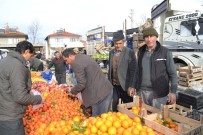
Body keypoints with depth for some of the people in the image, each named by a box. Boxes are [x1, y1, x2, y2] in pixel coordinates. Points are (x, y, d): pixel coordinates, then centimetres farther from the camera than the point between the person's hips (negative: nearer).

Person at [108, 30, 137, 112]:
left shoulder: (130, 52, -9)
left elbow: (133, 71, -12)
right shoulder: (111, 52, 8)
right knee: (114, 107, 14)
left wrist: (131, 86, -17)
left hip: (125, 86, -4)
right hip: (113, 85, 5)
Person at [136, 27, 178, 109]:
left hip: (159, 93, -4)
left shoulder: (165, 52, -6)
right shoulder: (141, 51, 5)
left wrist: (173, 92, -11)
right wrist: (135, 87, 10)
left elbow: (173, 73, -5)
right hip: (142, 91, 4)